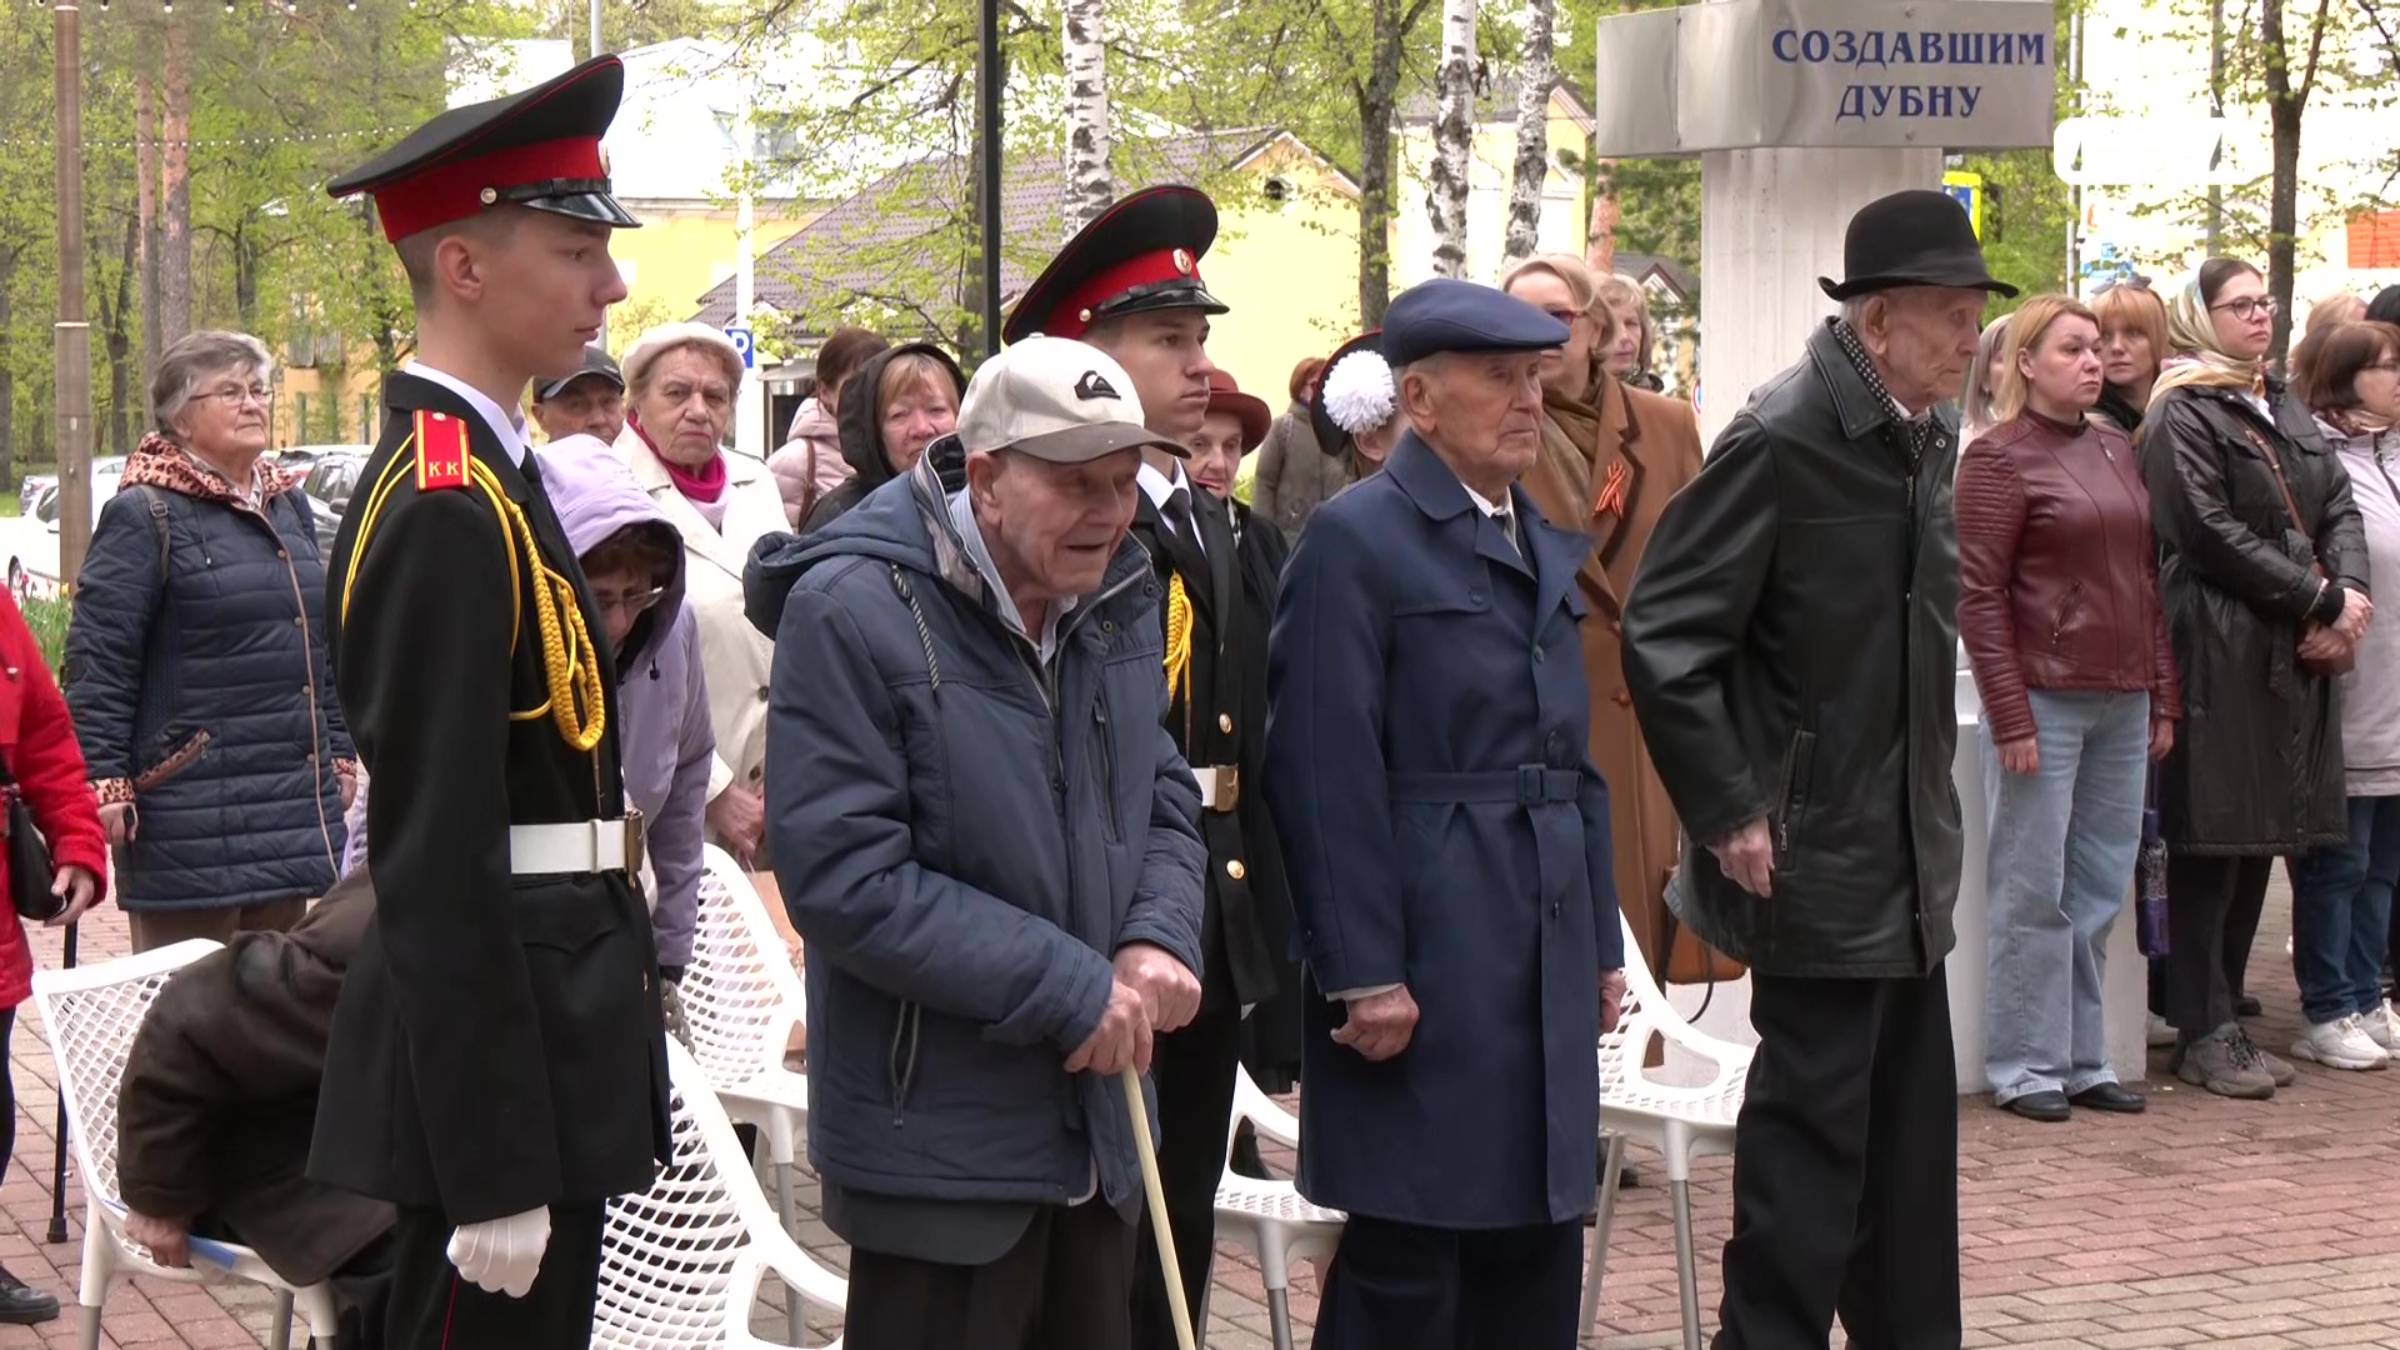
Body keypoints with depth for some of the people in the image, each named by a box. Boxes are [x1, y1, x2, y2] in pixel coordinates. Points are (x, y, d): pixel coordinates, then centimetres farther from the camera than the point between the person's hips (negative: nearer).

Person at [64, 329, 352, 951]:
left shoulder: (290, 507, 16)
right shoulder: (143, 517, -6)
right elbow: (97, 660, -11)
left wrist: (340, 753, 20)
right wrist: (104, 783, -17)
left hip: (294, 805, 7)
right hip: (192, 817, -7)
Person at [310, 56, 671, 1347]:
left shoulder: (479, 474, 12)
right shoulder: (447, 510, -19)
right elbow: (438, 869, -23)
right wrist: (494, 1170, -23)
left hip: (538, 1043, 10)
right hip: (498, 1058, -10)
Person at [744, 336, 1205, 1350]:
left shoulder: (1116, 603, 6)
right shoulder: (853, 613, -17)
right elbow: (844, 878, -21)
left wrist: (1159, 938, -7)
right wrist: (1071, 990, -20)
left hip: (1094, 1133, 7)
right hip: (940, 1143, -7)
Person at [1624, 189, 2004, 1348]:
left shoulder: (1928, 435, 8)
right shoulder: (1783, 440, -18)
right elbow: (1663, 637, -19)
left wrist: (1937, 803, 15)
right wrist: (1729, 815, -18)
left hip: (1907, 859, 8)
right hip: (1815, 860, -8)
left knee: (1911, 1134, 15)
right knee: (1812, 1126, -3)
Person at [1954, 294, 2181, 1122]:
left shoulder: (2116, 449, 13)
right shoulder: (2000, 458, -6)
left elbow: (2145, 577, 16)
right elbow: (1978, 595, -10)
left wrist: (2164, 696, 12)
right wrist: (2010, 718, -14)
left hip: (2122, 704, 6)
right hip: (2044, 701, -6)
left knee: (2100, 892, 10)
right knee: (2033, 894, 1)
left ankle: (2084, 1059, 19)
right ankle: (2025, 1067, 9)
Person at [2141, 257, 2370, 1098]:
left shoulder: (2285, 410, 19)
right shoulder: (2181, 415, -6)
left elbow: (2338, 507, 13)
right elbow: (2213, 534, -14)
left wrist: (2346, 593, -7)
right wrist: (2324, 602, -12)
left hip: (2296, 653, 8)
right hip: (2219, 654, -8)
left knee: (2260, 840, 9)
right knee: (2212, 844, -4)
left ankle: (2222, 1020, 17)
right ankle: (2202, 1036, 2)